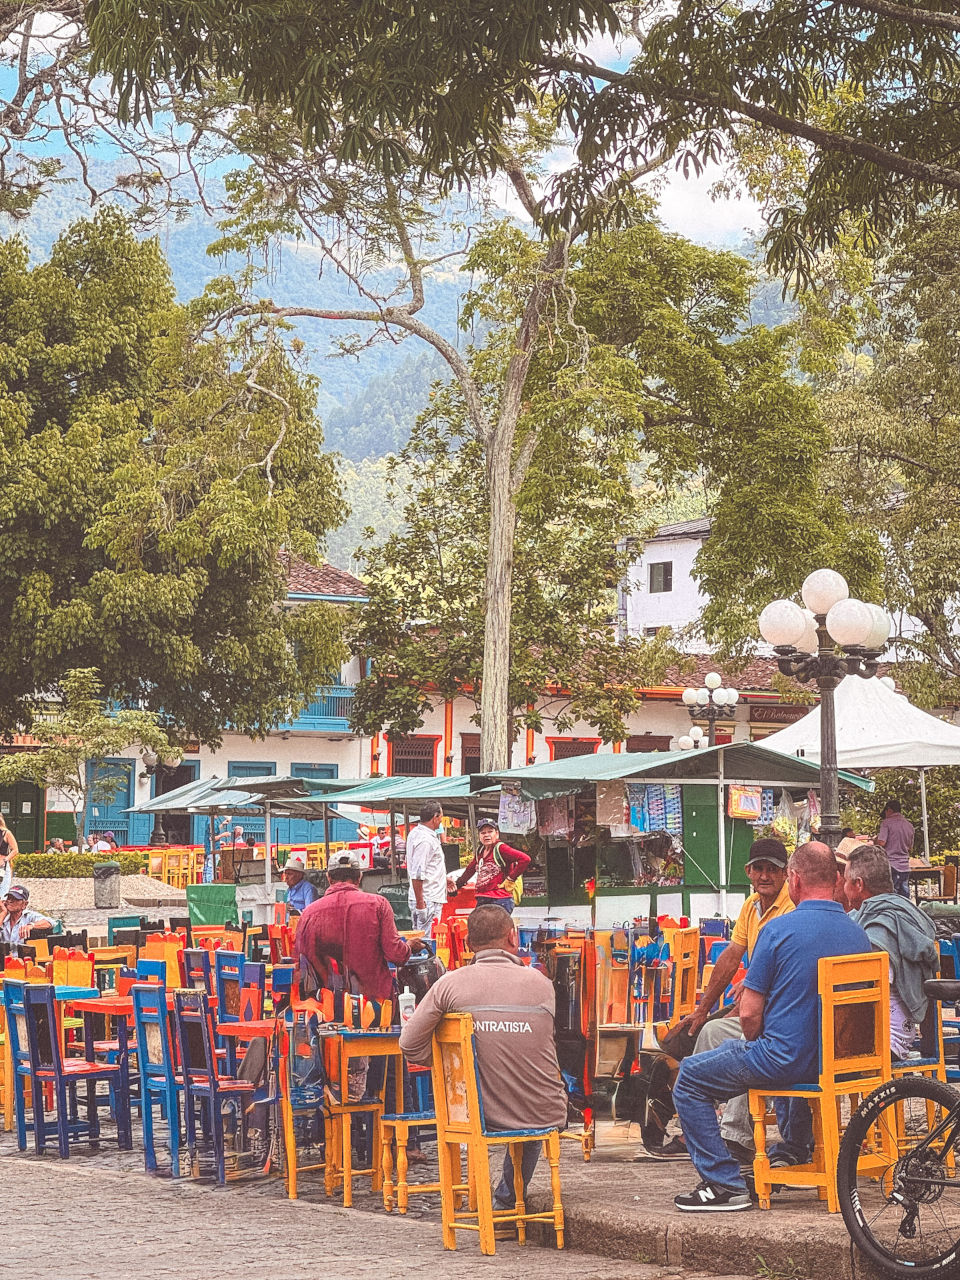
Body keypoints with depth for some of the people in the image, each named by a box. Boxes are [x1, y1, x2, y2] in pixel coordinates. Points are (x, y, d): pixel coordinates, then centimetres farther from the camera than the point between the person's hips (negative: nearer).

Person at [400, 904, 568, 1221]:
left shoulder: (450, 984, -9)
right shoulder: (541, 983, -6)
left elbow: (410, 1045, -5)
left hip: (483, 1116, 0)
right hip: (547, 1117, 0)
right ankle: (506, 1201, 51)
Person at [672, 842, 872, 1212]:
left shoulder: (780, 929, -15)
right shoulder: (858, 934, 3)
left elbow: (749, 1013, -14)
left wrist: (756, 1044, 9)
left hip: (787, 1059, -7)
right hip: (841, 1061, 7)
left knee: (690, 1077, 8)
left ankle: (725, 1183, 2)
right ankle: (792, 1150, 52)